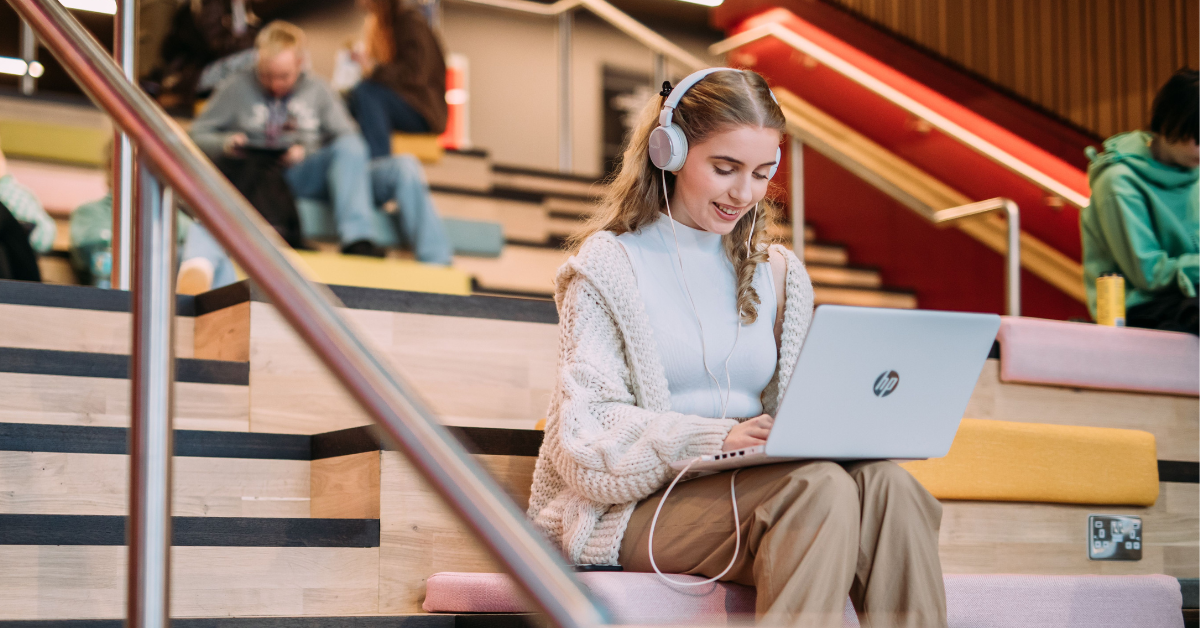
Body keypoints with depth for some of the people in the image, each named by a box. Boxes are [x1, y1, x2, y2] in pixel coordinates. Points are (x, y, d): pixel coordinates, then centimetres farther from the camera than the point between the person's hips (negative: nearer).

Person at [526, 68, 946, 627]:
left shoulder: (777, 274, 20)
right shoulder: (609, 266, 2)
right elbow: (588, 432, -8)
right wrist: (719, 439, -22)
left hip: (753, 489, 5)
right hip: (631, 509, -5)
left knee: (885, 484, -27)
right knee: (819, 487, -33)